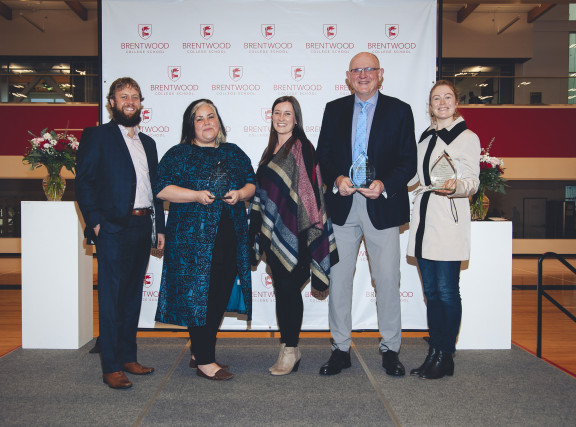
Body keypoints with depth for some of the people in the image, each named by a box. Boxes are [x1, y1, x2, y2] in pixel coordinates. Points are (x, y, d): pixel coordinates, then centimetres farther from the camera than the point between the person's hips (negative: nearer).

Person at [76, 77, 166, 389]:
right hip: (113, 228, -6)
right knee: (111, 296, -3)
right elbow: (83, 182, -6)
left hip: (142, 227, 6)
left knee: (133, 294, 12)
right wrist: (94, 221, -14)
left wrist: (159, 227, 13)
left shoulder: (148, 143, 19)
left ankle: (128, 357, 23)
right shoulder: (97, 136, 1)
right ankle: (111, 367, 4)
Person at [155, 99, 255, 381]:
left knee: (220, 297, 7)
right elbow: (161, 188, -5)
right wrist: (197, 195, -16)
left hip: (230, 237, 5)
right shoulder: (178, 154, 3)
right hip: (193, 238, -4)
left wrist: (240, 193, -5)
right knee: (197, 295, -5)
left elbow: (252, 183, 17)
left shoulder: (234, 153, 16)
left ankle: (200, 353, 22)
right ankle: (204, 361, 4)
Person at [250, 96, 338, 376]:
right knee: (282, 290, 10)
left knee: (289, 289, -3)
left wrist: (307, 231, -17)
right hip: (273, 233, 7)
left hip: (293, 233, -7)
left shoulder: (302, 148, -6)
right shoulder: (270, 151, 17)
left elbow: (310, 189, -12)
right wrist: (260, 230, 18)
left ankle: (290, 351, 8)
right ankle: (290, 349, 20)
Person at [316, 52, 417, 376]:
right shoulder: (334, 109, 11)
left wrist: (384, 185, -16)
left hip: (382, 206, -2)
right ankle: (341, 349, 18)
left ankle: (391, 349, 19)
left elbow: (409, 161, 0)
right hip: (342, 205, 2)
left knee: (388, 279, 4)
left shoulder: (399, 110, 5)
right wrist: (336, 179, -11)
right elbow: (323, 153, 8)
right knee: (338, 277, 5)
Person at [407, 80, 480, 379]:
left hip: (449, 220, -6)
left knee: (447, 291, -5)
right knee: (431, 290, 8)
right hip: (424, 217, 6)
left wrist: (455, 186, -27)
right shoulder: (426, 138, 18)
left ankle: (445, 357, 6)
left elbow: (473, 181, -8)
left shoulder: (467, 138, 0)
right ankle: (434, 353, 16)